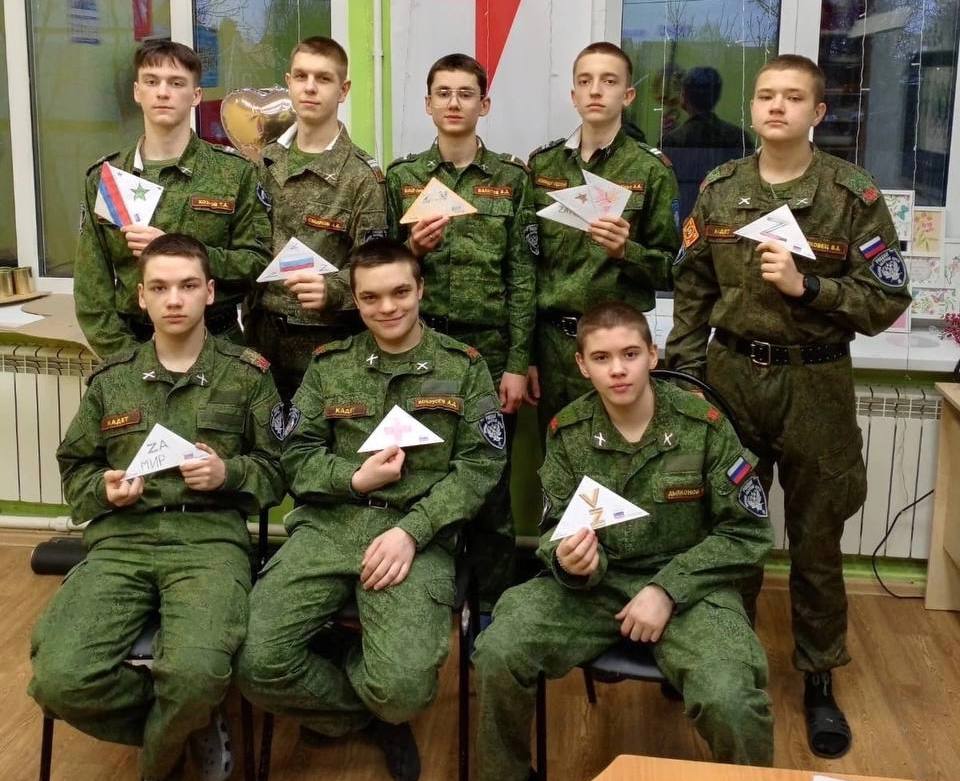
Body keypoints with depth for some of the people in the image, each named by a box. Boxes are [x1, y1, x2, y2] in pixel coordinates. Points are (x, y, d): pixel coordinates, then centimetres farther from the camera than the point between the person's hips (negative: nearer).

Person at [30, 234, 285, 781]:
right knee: (60, 680, -24)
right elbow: (74, 468, 22)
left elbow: (277, 472, 9)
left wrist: (228, 473, -11)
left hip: (211, 537, -3)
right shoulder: (111, 379, 15)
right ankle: (192, 729, 5)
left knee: (196, 674, -33)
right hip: (121, 538, 3)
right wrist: (103, 489, -1)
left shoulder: (248, 374, 8)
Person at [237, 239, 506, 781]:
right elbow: (297, 455, 12)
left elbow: (480, 466, 0)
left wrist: (411, 531, -13)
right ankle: (368, 713, 11)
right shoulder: (329, 364, 14)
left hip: (420, 533, -2)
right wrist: (355, 478, -9)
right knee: (257, 664, -20)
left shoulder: (464, 366, 8)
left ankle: (333, 693, 14)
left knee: (403, 687, -26)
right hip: (329, 523, 2)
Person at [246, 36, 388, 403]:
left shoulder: (362, 176, -8)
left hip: (327, 341, -4)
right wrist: (248, 318, 6)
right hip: (263, 331, 4)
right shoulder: (266, 162, 8)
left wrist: (331, 289, -30)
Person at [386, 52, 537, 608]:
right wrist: (410, 249, -11)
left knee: (491, 479, 4)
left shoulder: (512, 179, 4)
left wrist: (517, 365, -6)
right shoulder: (402, 178, 8)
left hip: (491, 349, -1)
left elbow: (523, 277, -1)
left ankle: (493, 607, 16)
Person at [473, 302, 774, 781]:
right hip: (595, 581, 2)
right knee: (497, 655, -22)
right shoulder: (567, 432, -2)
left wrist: (668, 589, -16)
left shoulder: (704, 424, -9)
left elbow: (748, 533, -5)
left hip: (689, 584, -2)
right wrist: (568, 562, -21)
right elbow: (554, 530, 5)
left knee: (731, 703, -30)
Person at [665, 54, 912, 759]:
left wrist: (806, 285, -22)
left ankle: (820, 681, 25)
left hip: (814, 384, -2)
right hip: (731, 375, 3)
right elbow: (692, 291, 9)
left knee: (815, 540, 9)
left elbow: (888, 301, -9)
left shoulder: (855, 195, -7)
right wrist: (684, 376, 5)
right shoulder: (719, 190, 3)